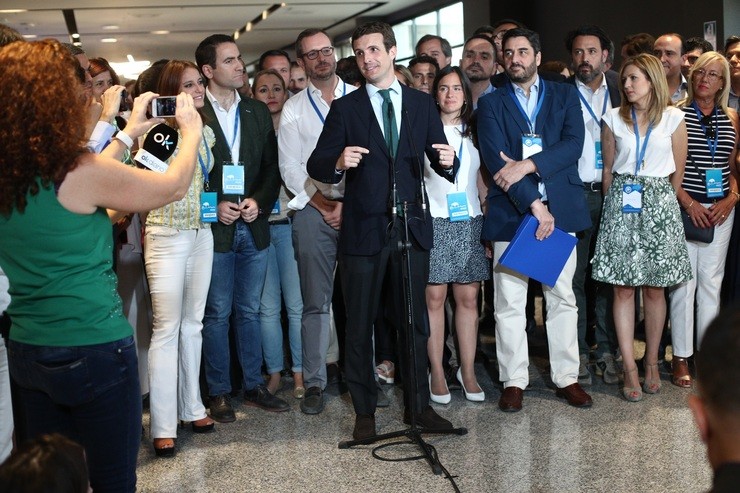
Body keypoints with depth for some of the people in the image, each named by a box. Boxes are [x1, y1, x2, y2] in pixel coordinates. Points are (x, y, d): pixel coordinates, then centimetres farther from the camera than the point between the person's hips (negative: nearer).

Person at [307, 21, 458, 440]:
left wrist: (448, 162, -16)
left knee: (416, 321, 9)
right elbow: (316, 164, -2)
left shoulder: (422, 103, 8)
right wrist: (338, 162, -23)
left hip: (412, 226, 2)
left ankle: (418, 405, 21)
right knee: (360, 324, 5)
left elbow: (439, 160, 7)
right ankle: (365, 412, 17)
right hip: (364, 228, -1)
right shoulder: (345, 108, 2)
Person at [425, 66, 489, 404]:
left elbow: (481, 180, 16)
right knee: (434, 297, -5)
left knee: (468, 298, 2)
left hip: (469, 223, 3)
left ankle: (468, 371, 9)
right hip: (434, 221, -3)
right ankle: (436, 372, 2)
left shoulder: (473, 133, 16)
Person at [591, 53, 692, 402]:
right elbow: (608, 169, 11)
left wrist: (661, 202, 10)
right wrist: (614, 203, 9)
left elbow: (678, 171, 9)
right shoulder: (614, 119, 5)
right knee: (623, 289, -3)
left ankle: (651, 362, 17)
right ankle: (629, 367, 2)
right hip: (622, 205, 0)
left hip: (660, 204, 0)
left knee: (655, 289, 4)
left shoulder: (673, 119, 3)